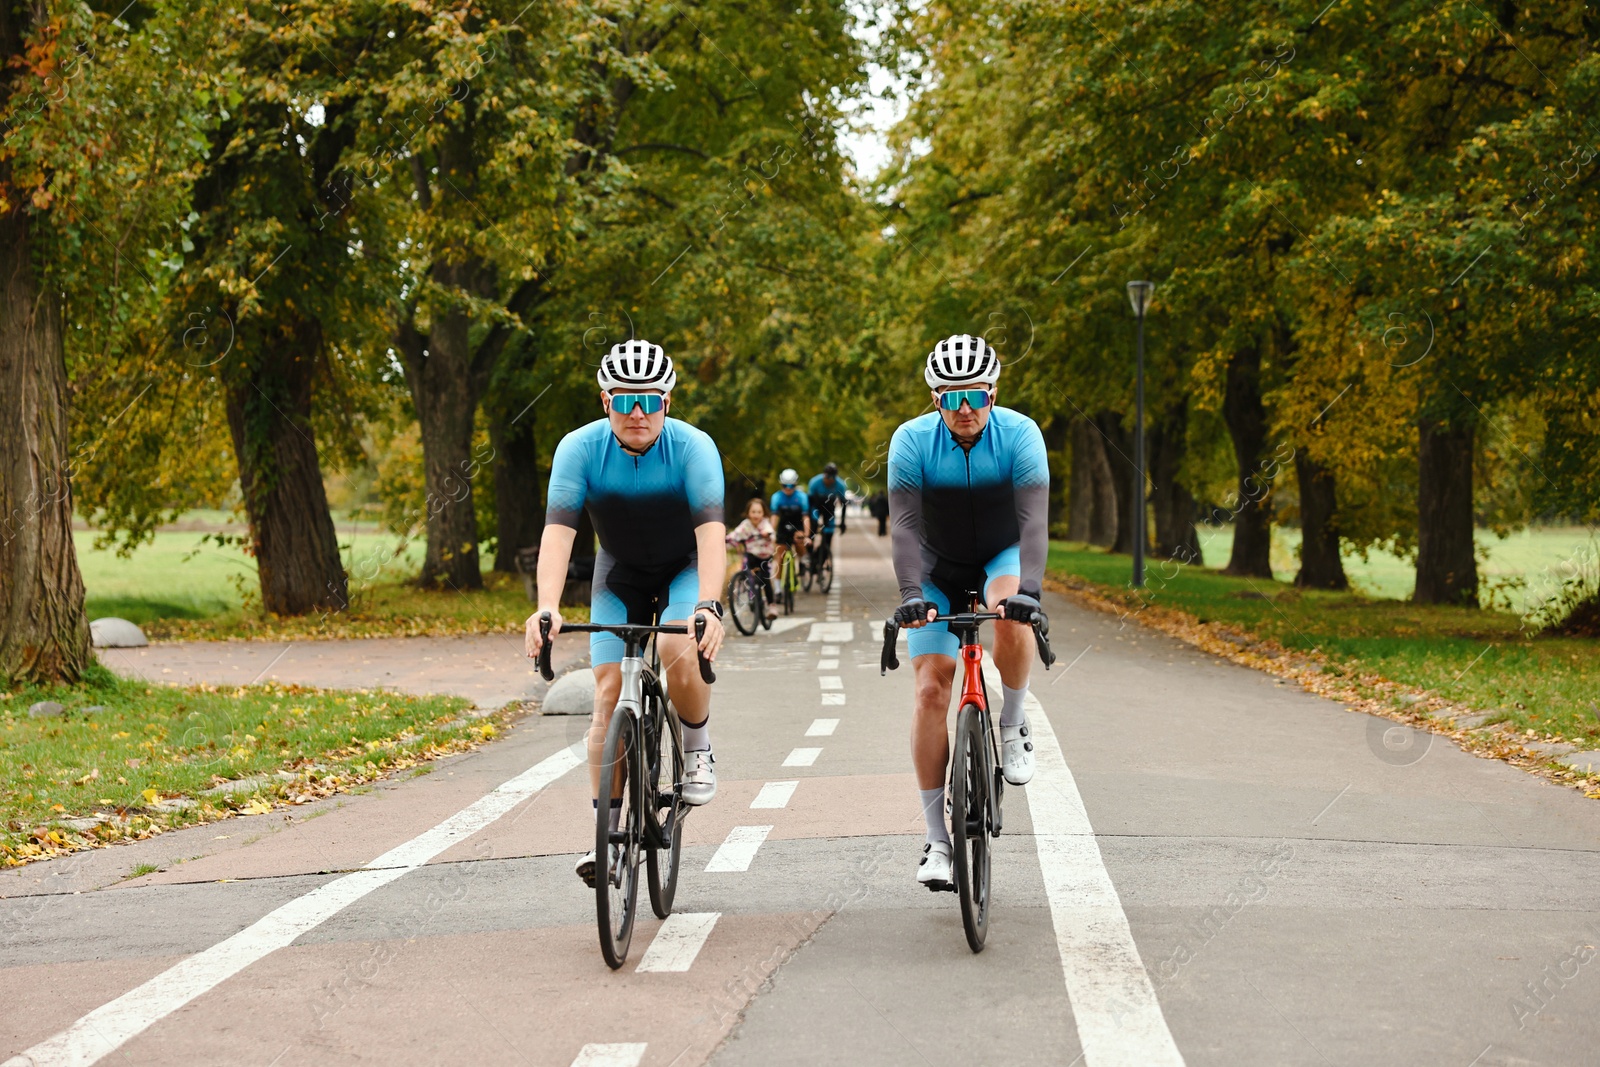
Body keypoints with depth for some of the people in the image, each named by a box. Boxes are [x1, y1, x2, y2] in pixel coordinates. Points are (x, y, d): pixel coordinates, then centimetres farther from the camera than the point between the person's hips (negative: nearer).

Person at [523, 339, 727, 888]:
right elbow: (558, 529, -33)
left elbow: (711, 530, -38)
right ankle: (607, 831, -4)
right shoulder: (580, 448, -22)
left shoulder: (693, 447, -27)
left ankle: (697, 750, -3)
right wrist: (547, 608, -48)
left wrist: (708, 605, -54)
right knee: (609, 692, -11)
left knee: (676, 650, -31)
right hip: (620, 572, 2)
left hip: (687, 569, -2)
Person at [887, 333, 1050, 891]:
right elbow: (906, 525, -27)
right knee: (931, 691, -11)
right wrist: (910, 593, -42)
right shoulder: (912, 441, -20)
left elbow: (1033, 519, -31)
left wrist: (1028, 588, -45)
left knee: (1012, 616, -36)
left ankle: (1012, 729, -10)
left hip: (1002, 558, -1)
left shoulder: (1020, 435, -22)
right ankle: (937, 839, -5)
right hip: (938, 572, 1)